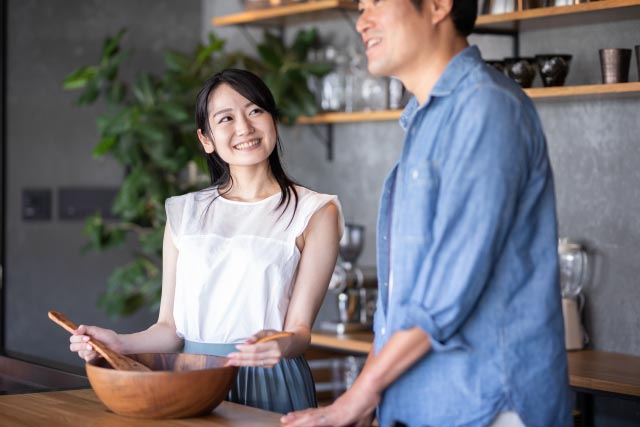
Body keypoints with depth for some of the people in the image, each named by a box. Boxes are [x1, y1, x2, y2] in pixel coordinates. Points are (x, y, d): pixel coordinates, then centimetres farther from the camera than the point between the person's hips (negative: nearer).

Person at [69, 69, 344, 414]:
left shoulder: (313, 213, 3)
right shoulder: (184, 213, 13)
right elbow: (171, 327, 8)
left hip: (269, 387, -2)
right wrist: (120, 344, -9)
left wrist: (284, 344, -23)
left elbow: (299, 330, -3)